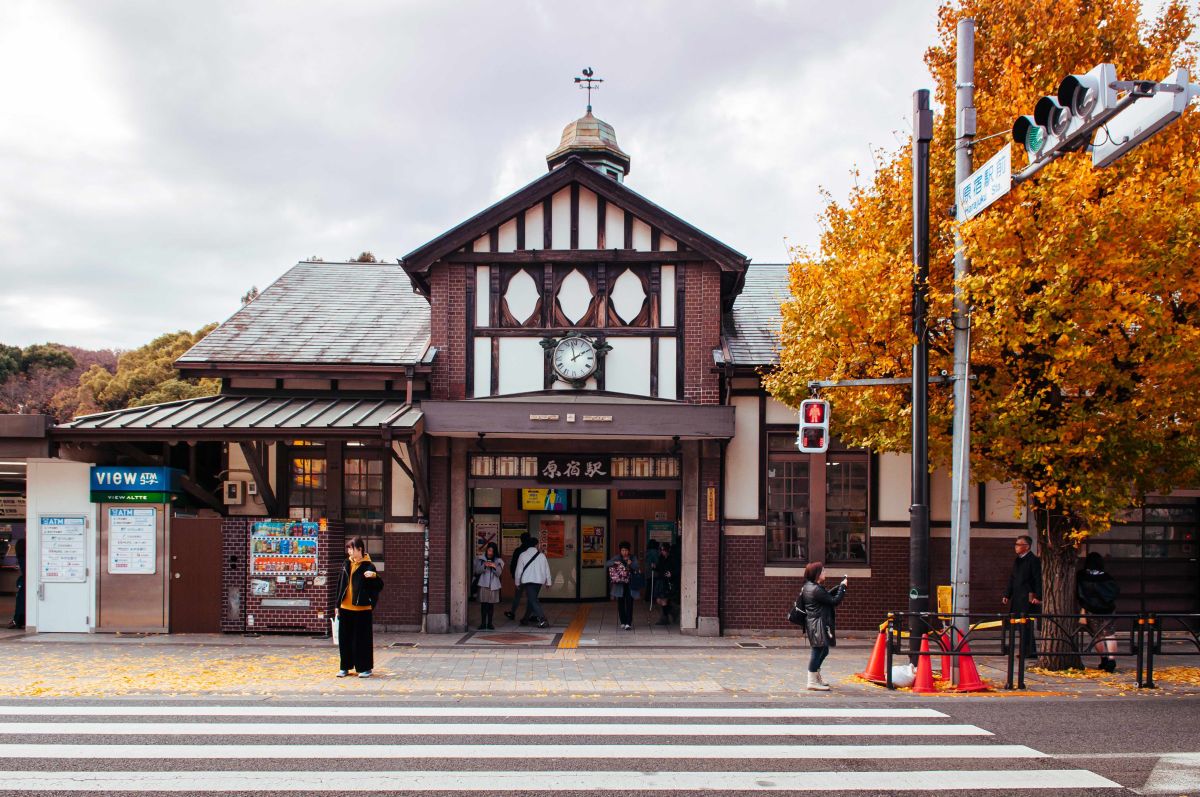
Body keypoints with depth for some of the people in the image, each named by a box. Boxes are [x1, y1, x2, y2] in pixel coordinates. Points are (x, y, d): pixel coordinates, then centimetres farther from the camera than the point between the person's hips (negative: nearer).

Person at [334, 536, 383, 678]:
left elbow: (379, 586, -10)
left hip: (362, 609, -6)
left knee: (362, 639, 0)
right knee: (344, 639, 10)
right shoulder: (346, 564, 11)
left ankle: (365, 668, 8)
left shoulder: (368, 566, -7)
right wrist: (337, 605, 15)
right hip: (345, 609, 6)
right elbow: (341, 585, 16)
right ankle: (345, 667, 20)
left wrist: (374, 576, -31)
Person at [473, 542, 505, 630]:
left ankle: (489, 623, 8)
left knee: (491, 604, 2)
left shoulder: (498, 561, 5)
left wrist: (494, 567, -18)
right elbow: (477, 571, -1)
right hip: (483, 584, -1)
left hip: (493, 585, 1)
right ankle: (483, 623, 4)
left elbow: (499, 573, 0)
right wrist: (484, 566, -18)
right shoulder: (481, 559, 3)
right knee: (483, 604, -2)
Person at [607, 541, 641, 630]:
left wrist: (630, 564, -27)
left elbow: (637, 568, -9)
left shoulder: (633, 558, 1)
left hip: (630, 585, -2)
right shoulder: (617, 558, 3)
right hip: (620, 584, 2)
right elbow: (608, 563, -6)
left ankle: (628, 623, -11)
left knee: (629, 603, -8)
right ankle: (623, 622, 18)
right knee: (621, 604, 6)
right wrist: (614, 563, -25)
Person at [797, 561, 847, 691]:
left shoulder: (809, 587, 11)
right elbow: (834, 601, -17)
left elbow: (827, 596, 20)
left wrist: (839, 586, 12)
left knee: (823, 650, 20)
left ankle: (816, 676, 33)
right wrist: (843, 587, -6)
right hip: (817, 625, -11)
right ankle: (812, 682, 5)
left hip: (815, 624, 11)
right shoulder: (816, 590, -22)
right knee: (818, 651, -3)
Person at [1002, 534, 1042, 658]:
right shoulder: (1017, 561, 18)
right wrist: (1007, 595, 17)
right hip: (1017, 599, 8)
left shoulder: (1034, 560, -7)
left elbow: (1038, 580, -11)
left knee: (1026, 625, -8)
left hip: (1028, 598, -8)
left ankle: (1028, 652, -4)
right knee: (1022, 626, 10)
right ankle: (1029, 651, 17)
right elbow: (1012, 579, 22)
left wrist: (1038, 597, -17)